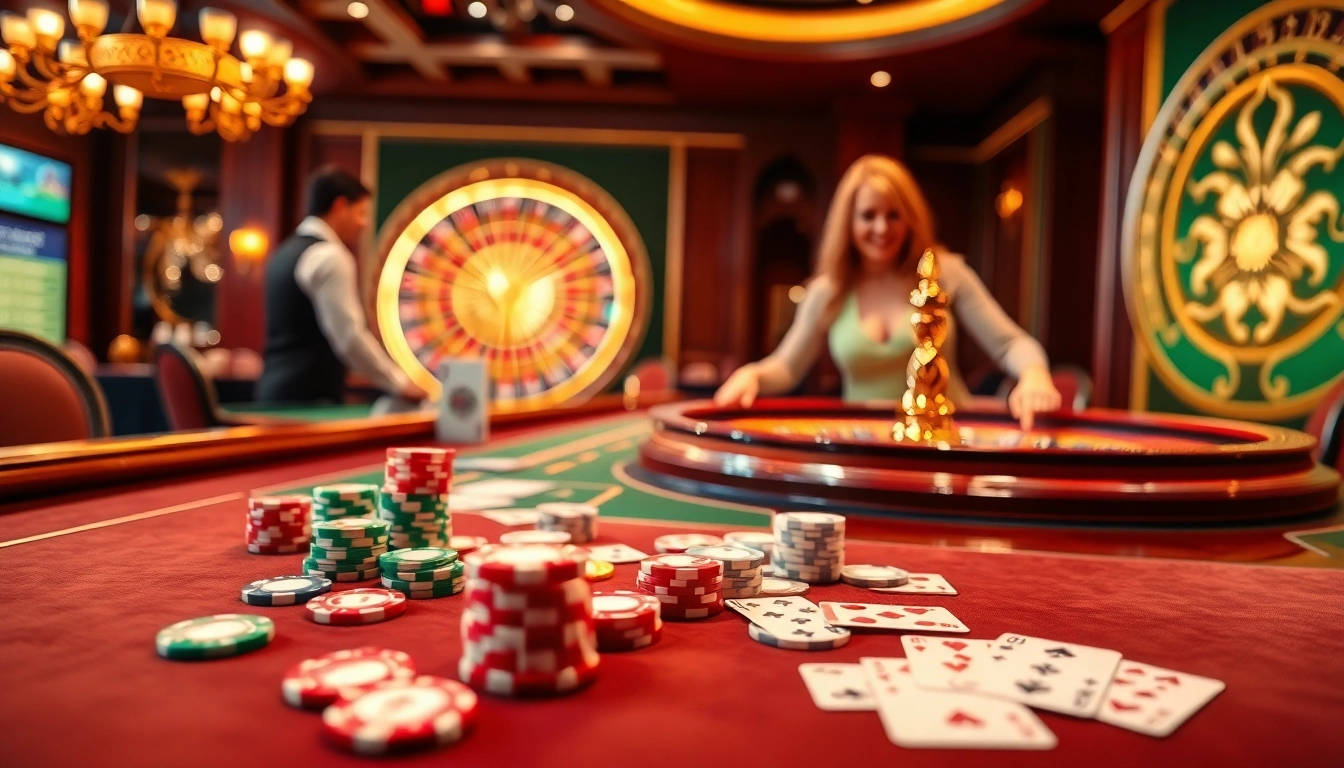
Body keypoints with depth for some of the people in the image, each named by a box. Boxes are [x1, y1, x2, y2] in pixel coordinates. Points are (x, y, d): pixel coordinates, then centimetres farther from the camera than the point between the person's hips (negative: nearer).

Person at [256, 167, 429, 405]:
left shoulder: (285, 252, 16)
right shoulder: (329, 256, -13)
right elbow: (350, 338, -19)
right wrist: (400, 384, -12)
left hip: (276, 389, 10)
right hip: (309, 396, -10)